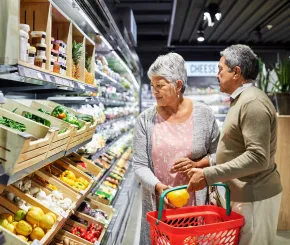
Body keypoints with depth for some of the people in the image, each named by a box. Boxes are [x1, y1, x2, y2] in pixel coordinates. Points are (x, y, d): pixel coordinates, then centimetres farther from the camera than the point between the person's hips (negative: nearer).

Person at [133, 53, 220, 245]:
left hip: (196, 202, 0)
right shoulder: (145, 120, -4)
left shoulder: (204, 114, -3)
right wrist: (158, 187, -23)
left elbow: (218, 154, 4)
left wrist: (197, 164, -13)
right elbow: (139, 164, -7)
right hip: (157, 203, 0)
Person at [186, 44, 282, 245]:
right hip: (244, 193, 10)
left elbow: (258, 157, -26)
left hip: (254, 197, -10)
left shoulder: (253, 102, -19)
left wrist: (208, 175, -25)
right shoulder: (242, 101, 14)